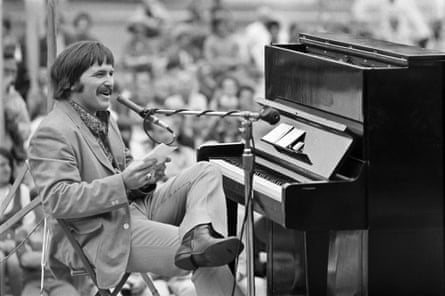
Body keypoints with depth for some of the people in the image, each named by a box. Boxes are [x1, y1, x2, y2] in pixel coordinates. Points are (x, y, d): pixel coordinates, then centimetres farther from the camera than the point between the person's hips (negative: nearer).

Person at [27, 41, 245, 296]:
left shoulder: (102, 119, 18)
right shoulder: (53, 133, -14)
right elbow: (58, 200, -25)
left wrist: (144, 176, 0)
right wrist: (122, 183, -32)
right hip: (100, 235, -10)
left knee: (206, 173, -8)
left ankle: (199, 236, -35)